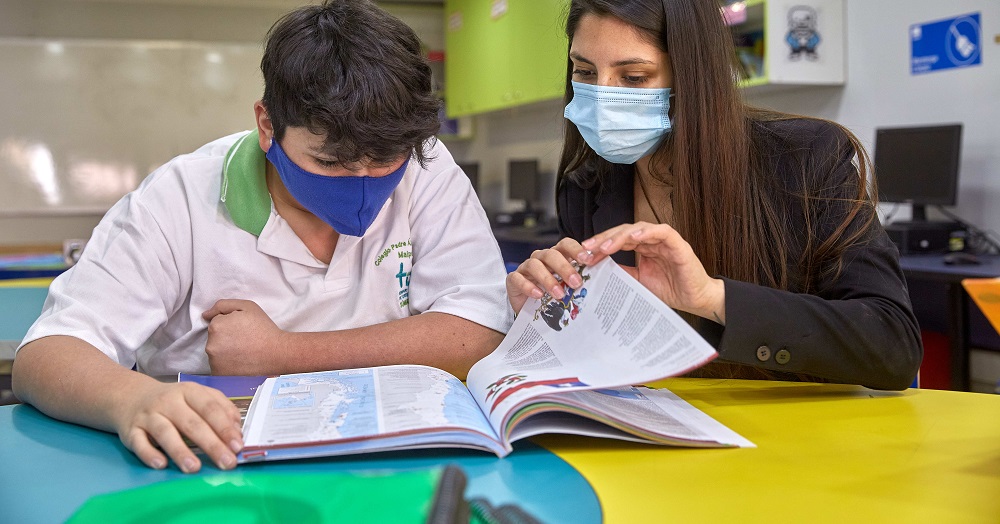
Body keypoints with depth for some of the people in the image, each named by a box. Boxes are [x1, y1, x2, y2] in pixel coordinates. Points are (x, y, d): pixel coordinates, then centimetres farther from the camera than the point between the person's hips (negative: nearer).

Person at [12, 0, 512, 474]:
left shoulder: (428, 175, -7)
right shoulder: (180, 199, -10)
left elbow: (477, 336, -16)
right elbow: (44, 355, -15)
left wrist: (280, 352, -16)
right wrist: (133, 399, -37)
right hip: (208, 469, 0)